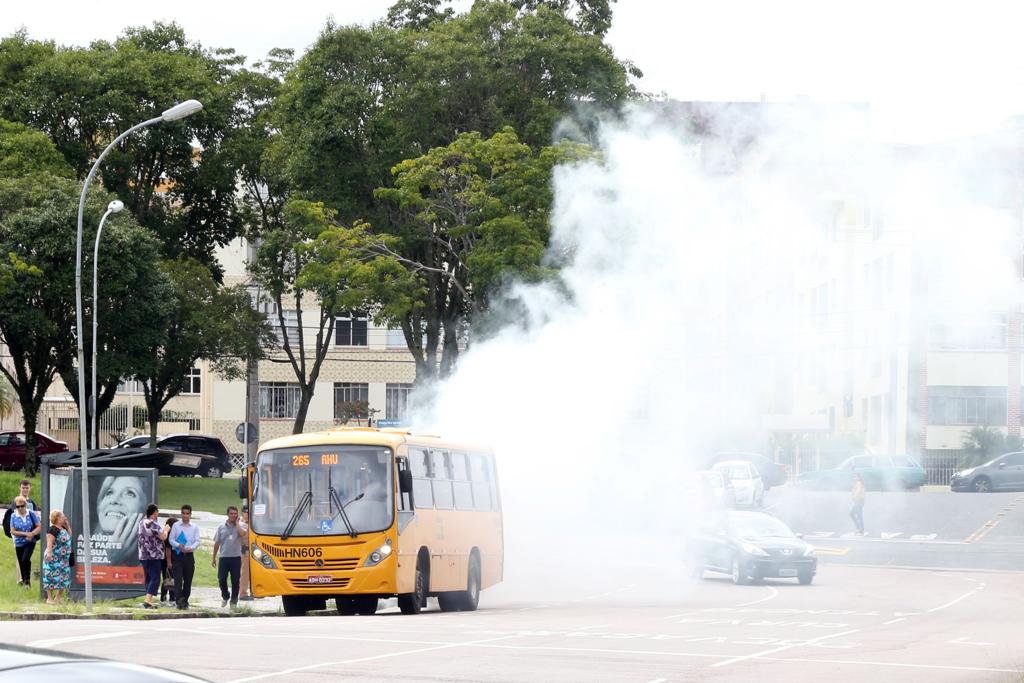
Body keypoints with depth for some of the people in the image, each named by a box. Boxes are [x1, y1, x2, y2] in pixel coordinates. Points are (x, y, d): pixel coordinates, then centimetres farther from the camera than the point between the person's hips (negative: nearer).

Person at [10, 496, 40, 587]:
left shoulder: (31, 514, -4)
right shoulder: (13, 516, -4)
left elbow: (39, 527, -1)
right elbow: (13, 531, -6)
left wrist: (32, 534, -18)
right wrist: (26, 534, -16)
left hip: (30, 542, -2)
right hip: (19, 543, 2)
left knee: (25, 559, -22)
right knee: (21, 563, 9)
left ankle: (27, 579, -8)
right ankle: (24, 580, 26)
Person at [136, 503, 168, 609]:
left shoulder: (141, 522, 11)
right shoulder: (153, 524, -16)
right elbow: (163, 537, -16)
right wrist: (166, 530, 4)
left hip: (143, 555, 9)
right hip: (153, 556, -9)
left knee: (149, 578, 13)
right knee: (155, 579, -9)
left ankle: (149, 602, 13)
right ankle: (147, 600, -20)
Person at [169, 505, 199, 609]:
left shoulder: (194, 527, 9)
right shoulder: (176, 525, 6)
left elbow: (197, 541, 2)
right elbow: (171, 540, 2)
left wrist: (191, 548, -19)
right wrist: (179, 545, -18)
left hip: (189, 556, 2)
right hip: (178, 555, -2)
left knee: (188, 580, 5)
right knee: (178, 579, -13)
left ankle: (185, 602, 14)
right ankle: (179, 600, -21)